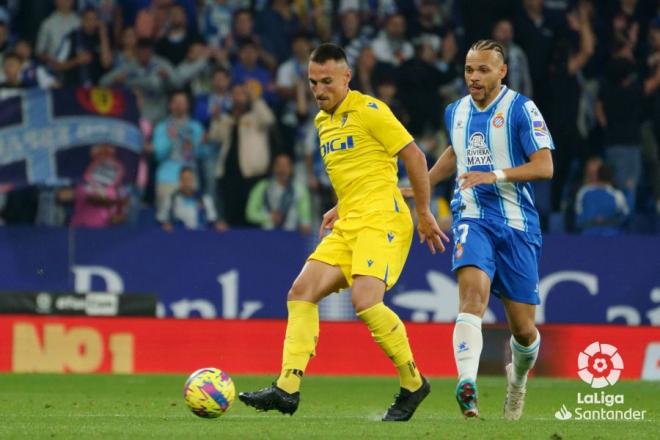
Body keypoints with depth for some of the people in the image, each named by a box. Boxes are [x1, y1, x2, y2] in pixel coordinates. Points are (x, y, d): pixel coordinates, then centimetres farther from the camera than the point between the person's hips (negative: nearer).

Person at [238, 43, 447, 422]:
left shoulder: (368, 110, -8)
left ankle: (413, 384, -8)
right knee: (302, 292, -4)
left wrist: (425, 214, -5)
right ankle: (288, 390, -8)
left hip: (381, 218, -9)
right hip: (348, 226, 9)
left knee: (365, 301, -25)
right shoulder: (323, 120, 18)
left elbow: (414, 157, -7)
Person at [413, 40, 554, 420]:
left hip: (517, 224, -2)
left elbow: (544, 166, -14)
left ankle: (518, 380, 37)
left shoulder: (521, 109, -6)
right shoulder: (456, 111, 11)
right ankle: (467, 386, -42)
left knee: (523, 329, 3)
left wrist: (496, 175, -25)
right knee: (474, 291, -27)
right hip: (472, 219, 2)